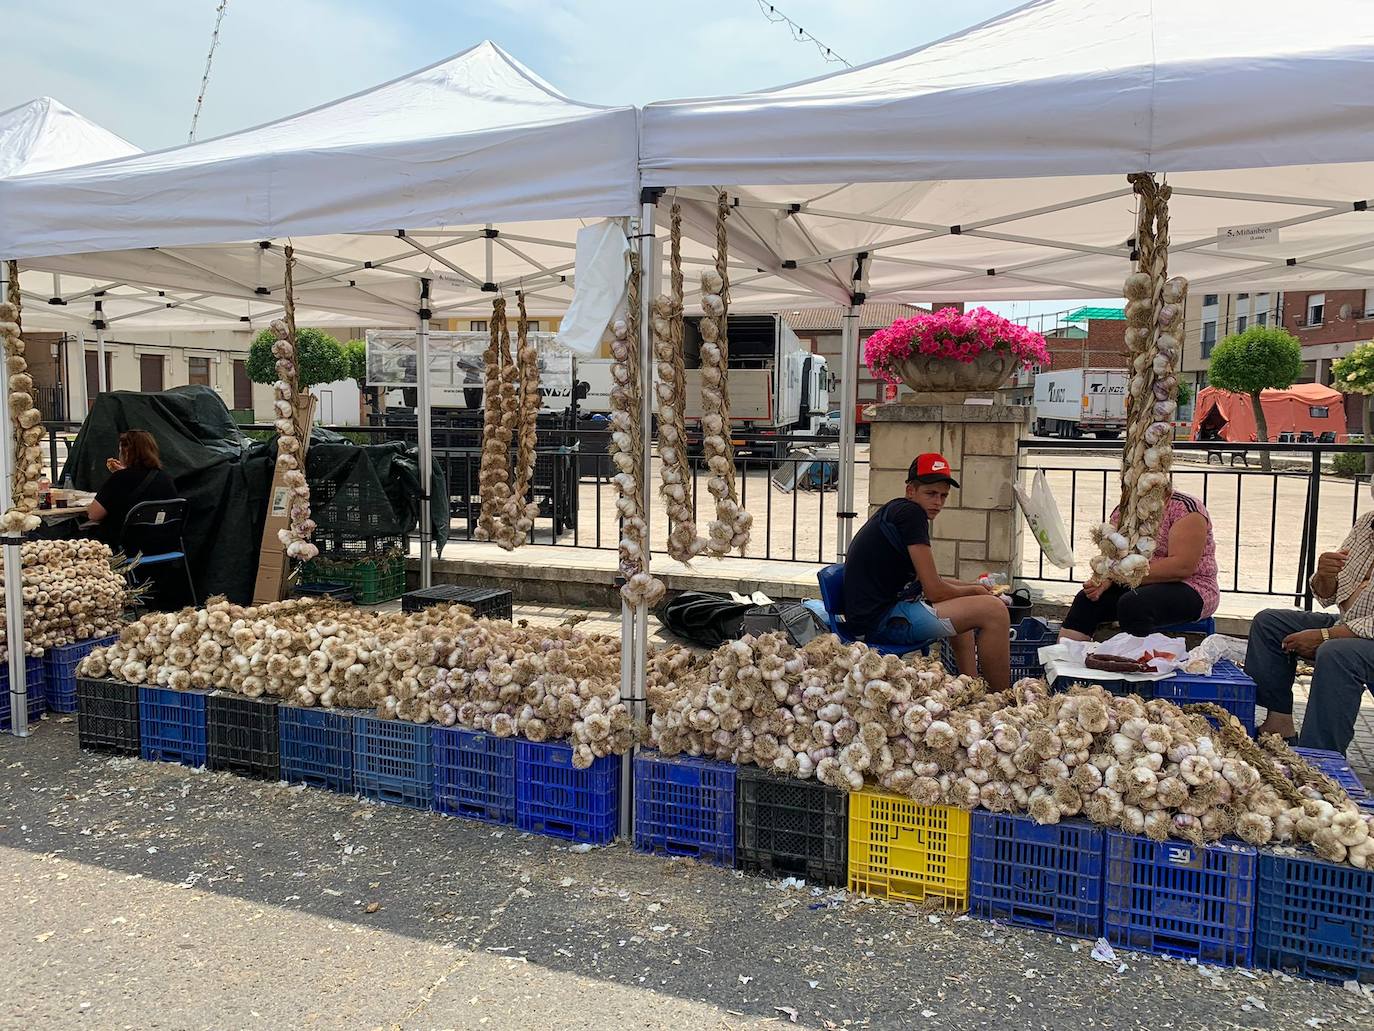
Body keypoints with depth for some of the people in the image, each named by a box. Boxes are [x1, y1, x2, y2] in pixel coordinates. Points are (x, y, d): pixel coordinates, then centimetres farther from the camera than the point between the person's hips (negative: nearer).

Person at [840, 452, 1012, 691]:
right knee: (994, 610, -13)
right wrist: (975, 590, 5)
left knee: (962, 607, 32)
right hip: (882, 621, -11)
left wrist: (974, 587, 17)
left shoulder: (893, 512, 18)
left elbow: (926, 580, 28)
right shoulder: (911, 513, -12)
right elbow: (934, 590, -14)